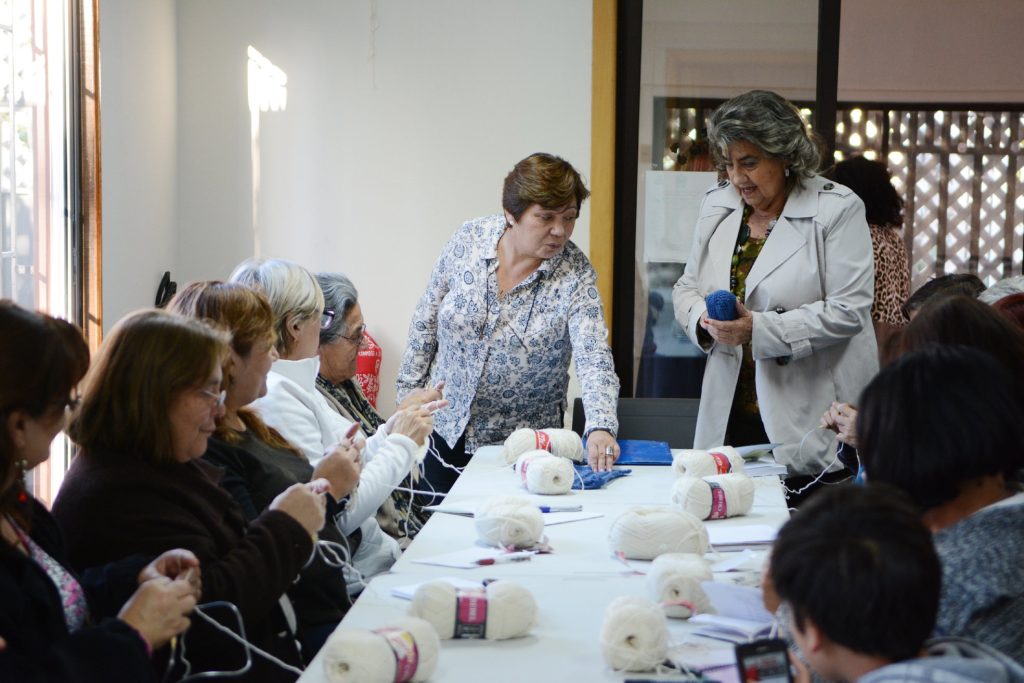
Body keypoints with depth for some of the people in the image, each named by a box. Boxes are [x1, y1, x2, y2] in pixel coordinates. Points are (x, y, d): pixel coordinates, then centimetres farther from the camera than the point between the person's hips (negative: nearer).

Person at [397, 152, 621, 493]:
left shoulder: (576, 275, -17)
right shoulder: (469, 239, -10)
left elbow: (594, 360, -28)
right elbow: (426, 321, 2)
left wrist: (600, 428, -44)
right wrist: (409, 392, 3)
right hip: (448, 427, 2)